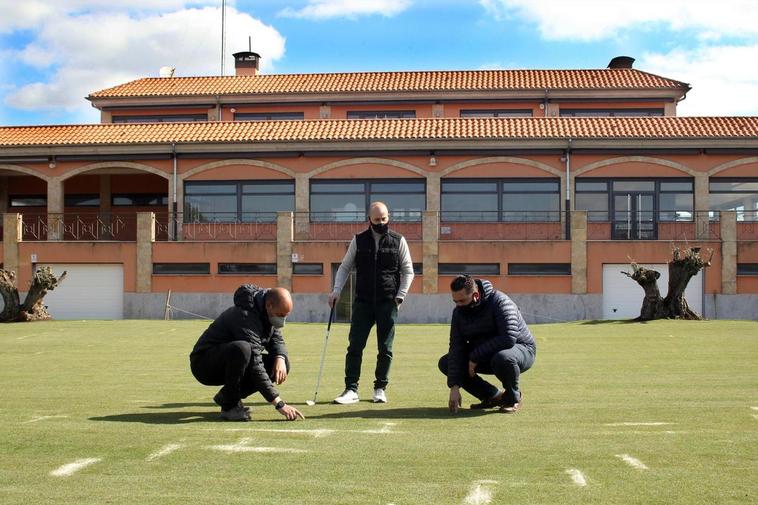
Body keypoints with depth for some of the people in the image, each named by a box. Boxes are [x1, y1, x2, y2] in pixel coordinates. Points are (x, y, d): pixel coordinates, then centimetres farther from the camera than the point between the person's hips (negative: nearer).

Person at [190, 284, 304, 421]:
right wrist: (279, 404, -36)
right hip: (204, 366, -9)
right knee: (241, 348, -39)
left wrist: (280, 358, -17)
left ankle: (225, 395, 2)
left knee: (283, 364, -7)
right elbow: (255, 366, -34)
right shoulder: (245, 317, -29)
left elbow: (277, 339, 9)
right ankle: (229, 406, -20)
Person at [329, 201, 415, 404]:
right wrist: (336, 290, -3)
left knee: (385, 349, 3)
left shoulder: (398, 241, 4)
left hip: (388, 303, -1)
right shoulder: (358, 241, 6)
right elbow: (345, 267, 11)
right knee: (355, 346, -5)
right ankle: (351, 389, -3)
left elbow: (408, 271, 7)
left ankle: (380, 388, 14)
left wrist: (400, 296, -4)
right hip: (363, 302, 1)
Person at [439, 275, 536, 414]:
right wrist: (454, 387, -23)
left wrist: (475, 356, -31)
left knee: (502, 358, -41)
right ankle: (494, 396, -1)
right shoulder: (459, 311, -7)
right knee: (445, 363, -8)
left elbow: (509, 338, -36)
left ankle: (513, 396, -9)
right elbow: (456, 348, -13)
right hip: (485, 357, 6)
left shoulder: (500, 302, -25)